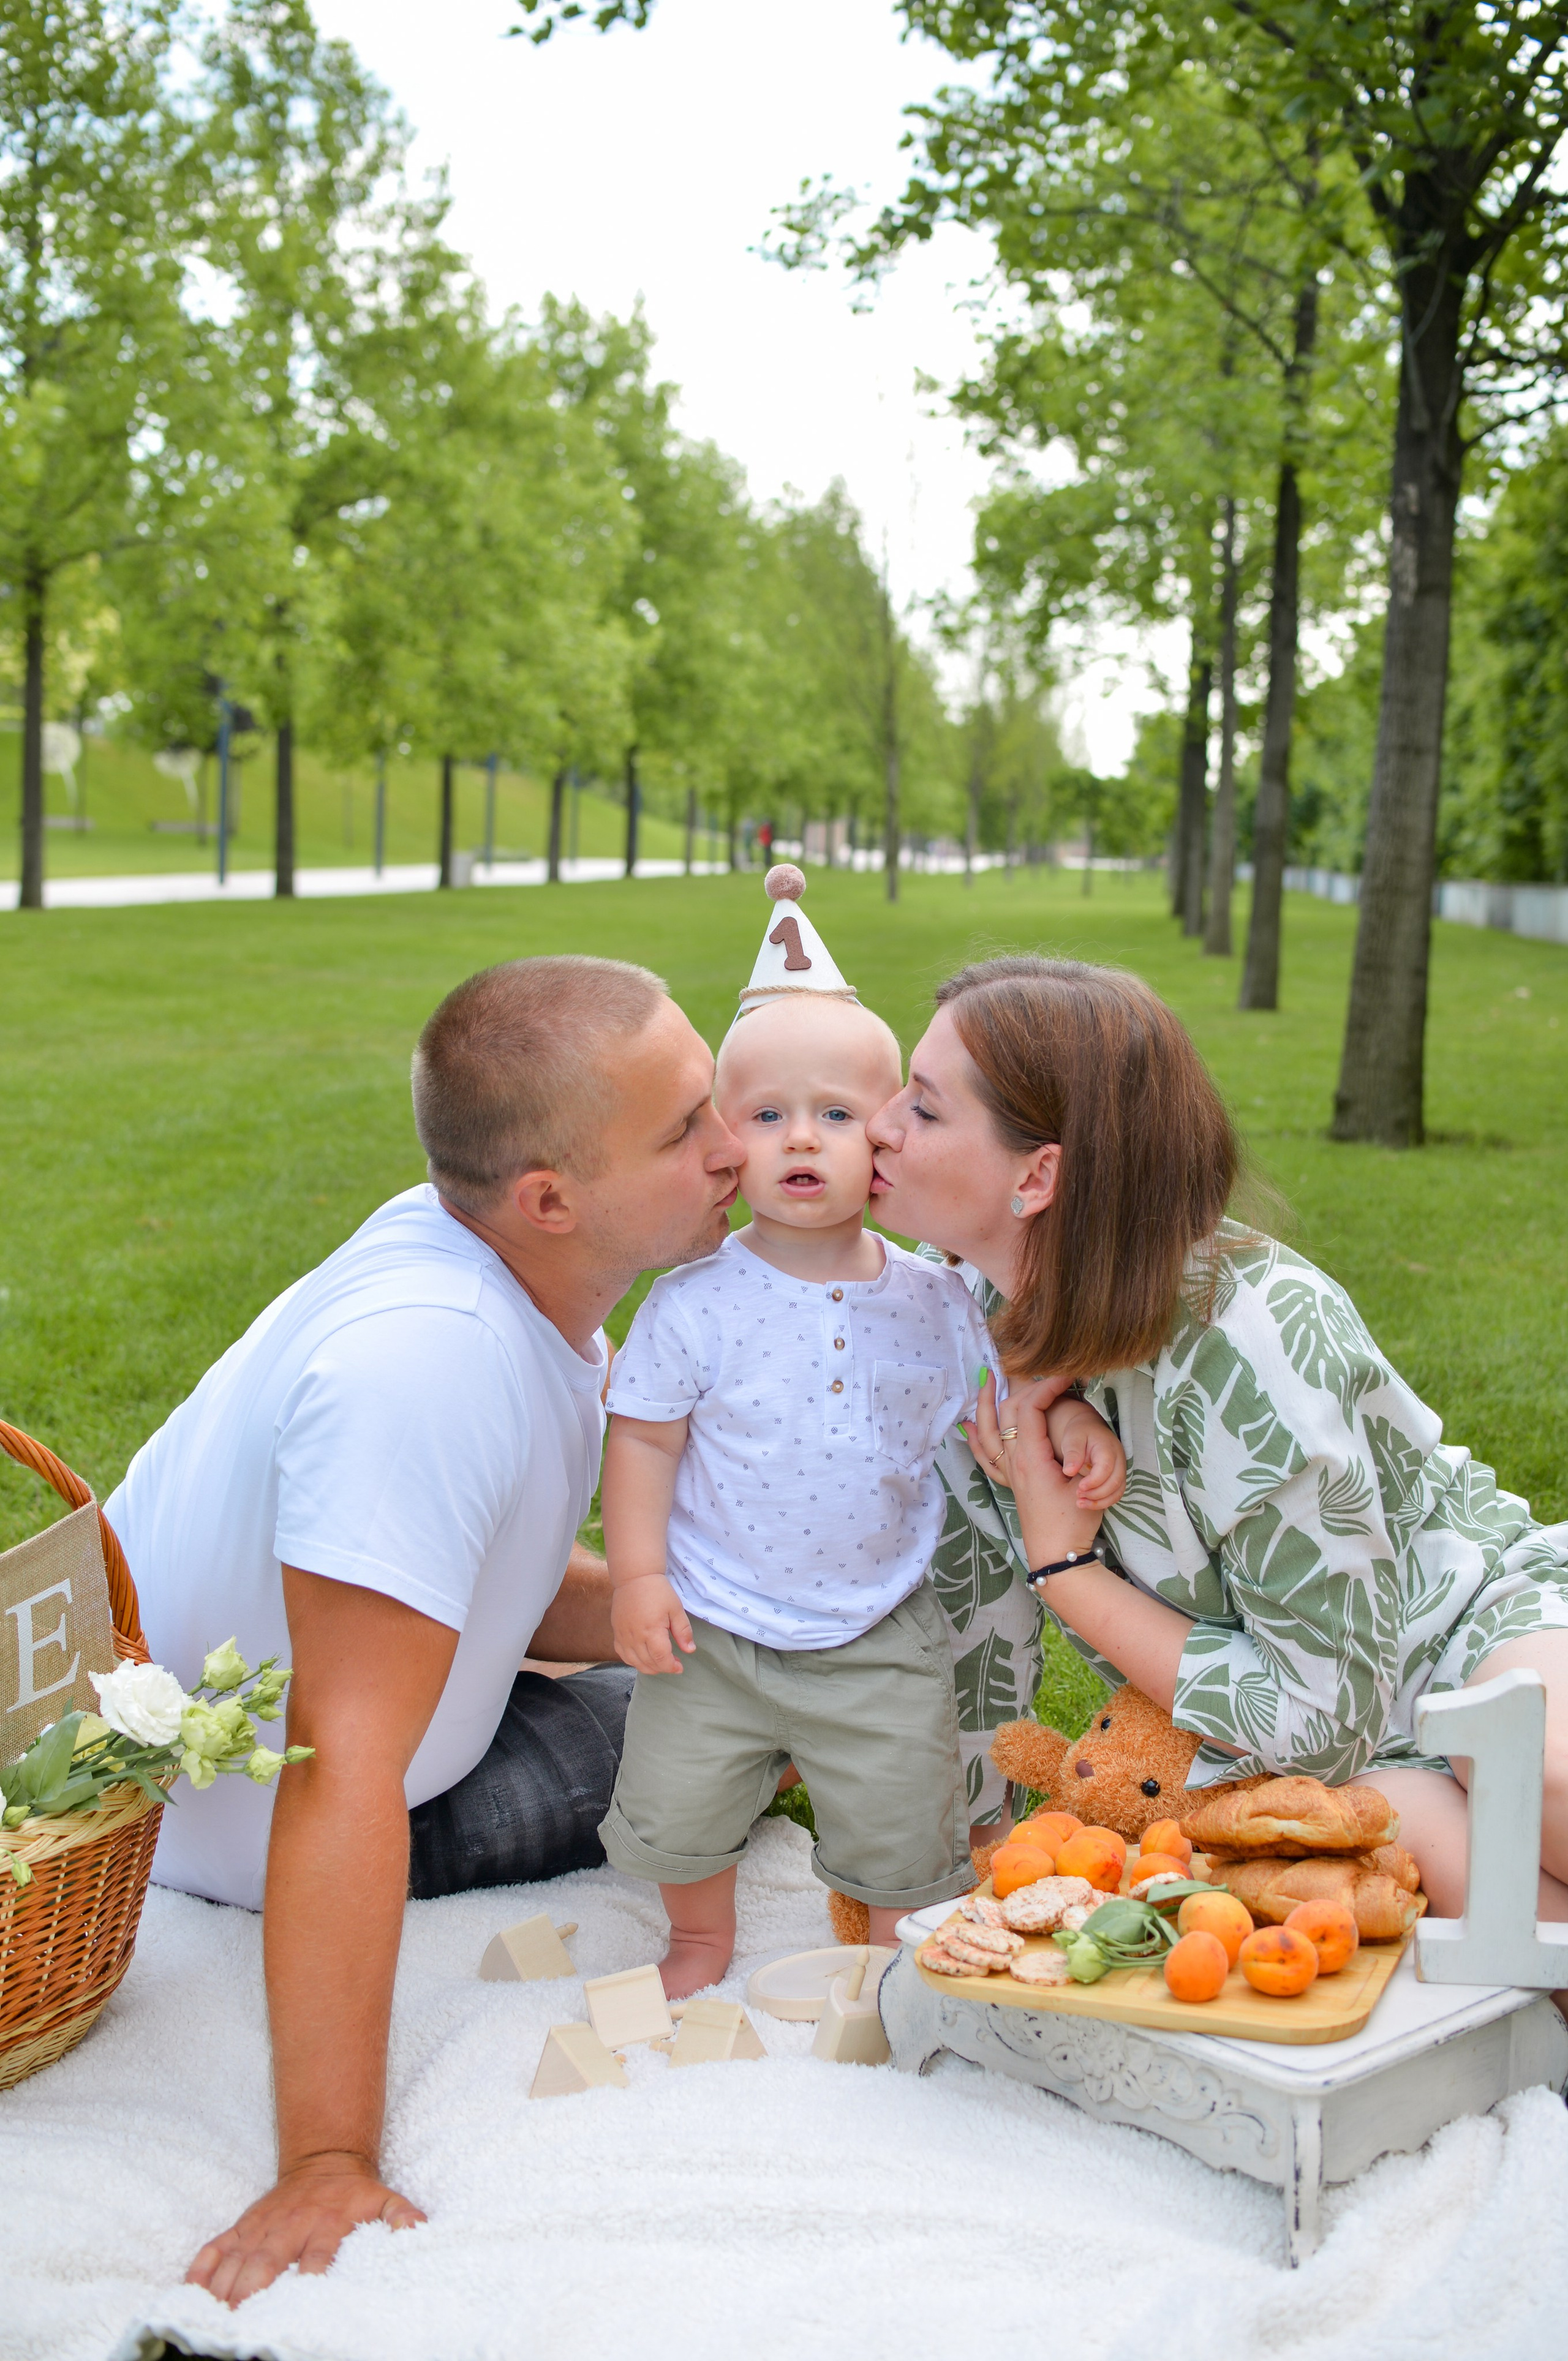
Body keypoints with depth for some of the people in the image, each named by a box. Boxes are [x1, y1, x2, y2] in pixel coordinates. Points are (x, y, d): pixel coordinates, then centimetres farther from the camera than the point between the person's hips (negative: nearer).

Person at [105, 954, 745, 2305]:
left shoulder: (528, 1276, -9)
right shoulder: (426, 1357, -38)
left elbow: (502, 1591, 2)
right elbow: (345, 1779, -40)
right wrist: (329, 2168, -40)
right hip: (212, 1818, -8)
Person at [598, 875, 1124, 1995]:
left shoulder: (932, 1300, -6)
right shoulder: (697, 1300, -13)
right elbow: (644, 1437, -6)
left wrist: (1072, 1420, -12)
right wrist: (637, 1575, -10)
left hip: (880, 1636, 1)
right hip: (712, 1627, -1)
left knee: (907, 1835, 7)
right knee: (675, 1813, 8)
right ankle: (704, 1935, 39)